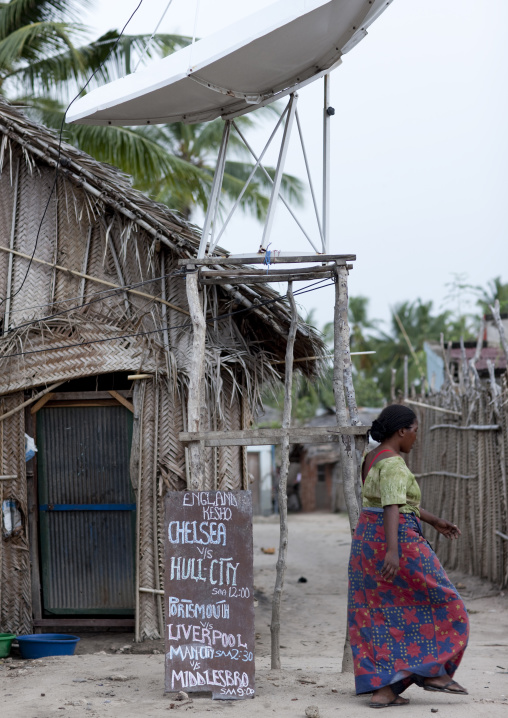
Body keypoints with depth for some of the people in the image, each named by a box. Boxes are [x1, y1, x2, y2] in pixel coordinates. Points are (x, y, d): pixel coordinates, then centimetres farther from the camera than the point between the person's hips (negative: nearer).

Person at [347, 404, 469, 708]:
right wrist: (393, 552, -39)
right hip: (398, 542, -9)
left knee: (378, 616, 7)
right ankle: (433, 671, 10)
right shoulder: (393, 464, -17)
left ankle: (381, 689, 5)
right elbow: (392, 508, -30)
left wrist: (434, 521, 27)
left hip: (369, 540, 9)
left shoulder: (373, 459, 13)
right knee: (437, 603, 6)